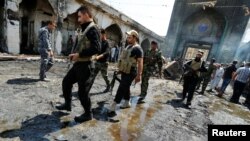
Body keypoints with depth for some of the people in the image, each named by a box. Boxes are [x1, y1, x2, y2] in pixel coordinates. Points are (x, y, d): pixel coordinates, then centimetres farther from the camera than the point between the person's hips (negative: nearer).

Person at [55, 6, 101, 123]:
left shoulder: (92, 29, -14)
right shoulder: (84, 29, 16)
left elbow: (96, 48, -27)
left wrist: (79, 54, -20)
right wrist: (75, 54, 8)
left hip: (86, 65, -10)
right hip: (78, 63, 10)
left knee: (82, 91, -1)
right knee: (66, 82, 20)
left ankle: (88, 114, 21)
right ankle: (67, 104, 40)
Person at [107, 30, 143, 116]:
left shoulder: (137, 48, -14)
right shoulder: (128, 46, 14)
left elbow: (140, 63, -20)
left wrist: (139, 75, -24)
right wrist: (120, 68, 23)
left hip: (130, 73, -9)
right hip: (124, 71, 9)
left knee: (121, 89, -9)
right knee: (125, 88, 17)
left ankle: (112, 108, -5)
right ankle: (127, 103, 33)